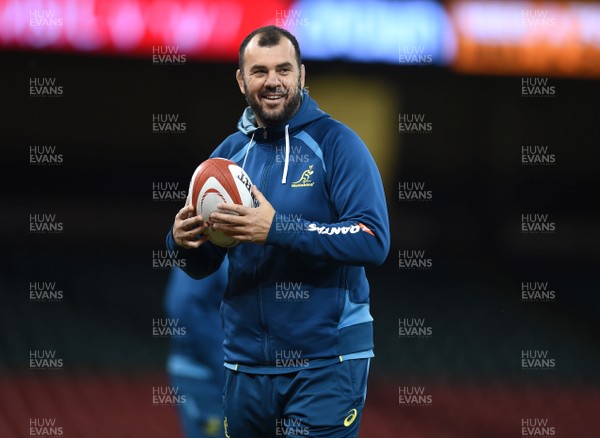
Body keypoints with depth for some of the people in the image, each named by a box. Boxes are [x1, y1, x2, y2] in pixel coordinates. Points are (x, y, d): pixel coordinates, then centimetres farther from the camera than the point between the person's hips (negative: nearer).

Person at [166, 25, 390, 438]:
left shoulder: (334, 142, -6)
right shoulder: (229, 153, 9)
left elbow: (373, 241, -17)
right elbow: (203, 265, 15)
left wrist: (277, 229, -25)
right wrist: (184, 241, -9)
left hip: (325, 362, -5)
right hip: (246, 362, 5)